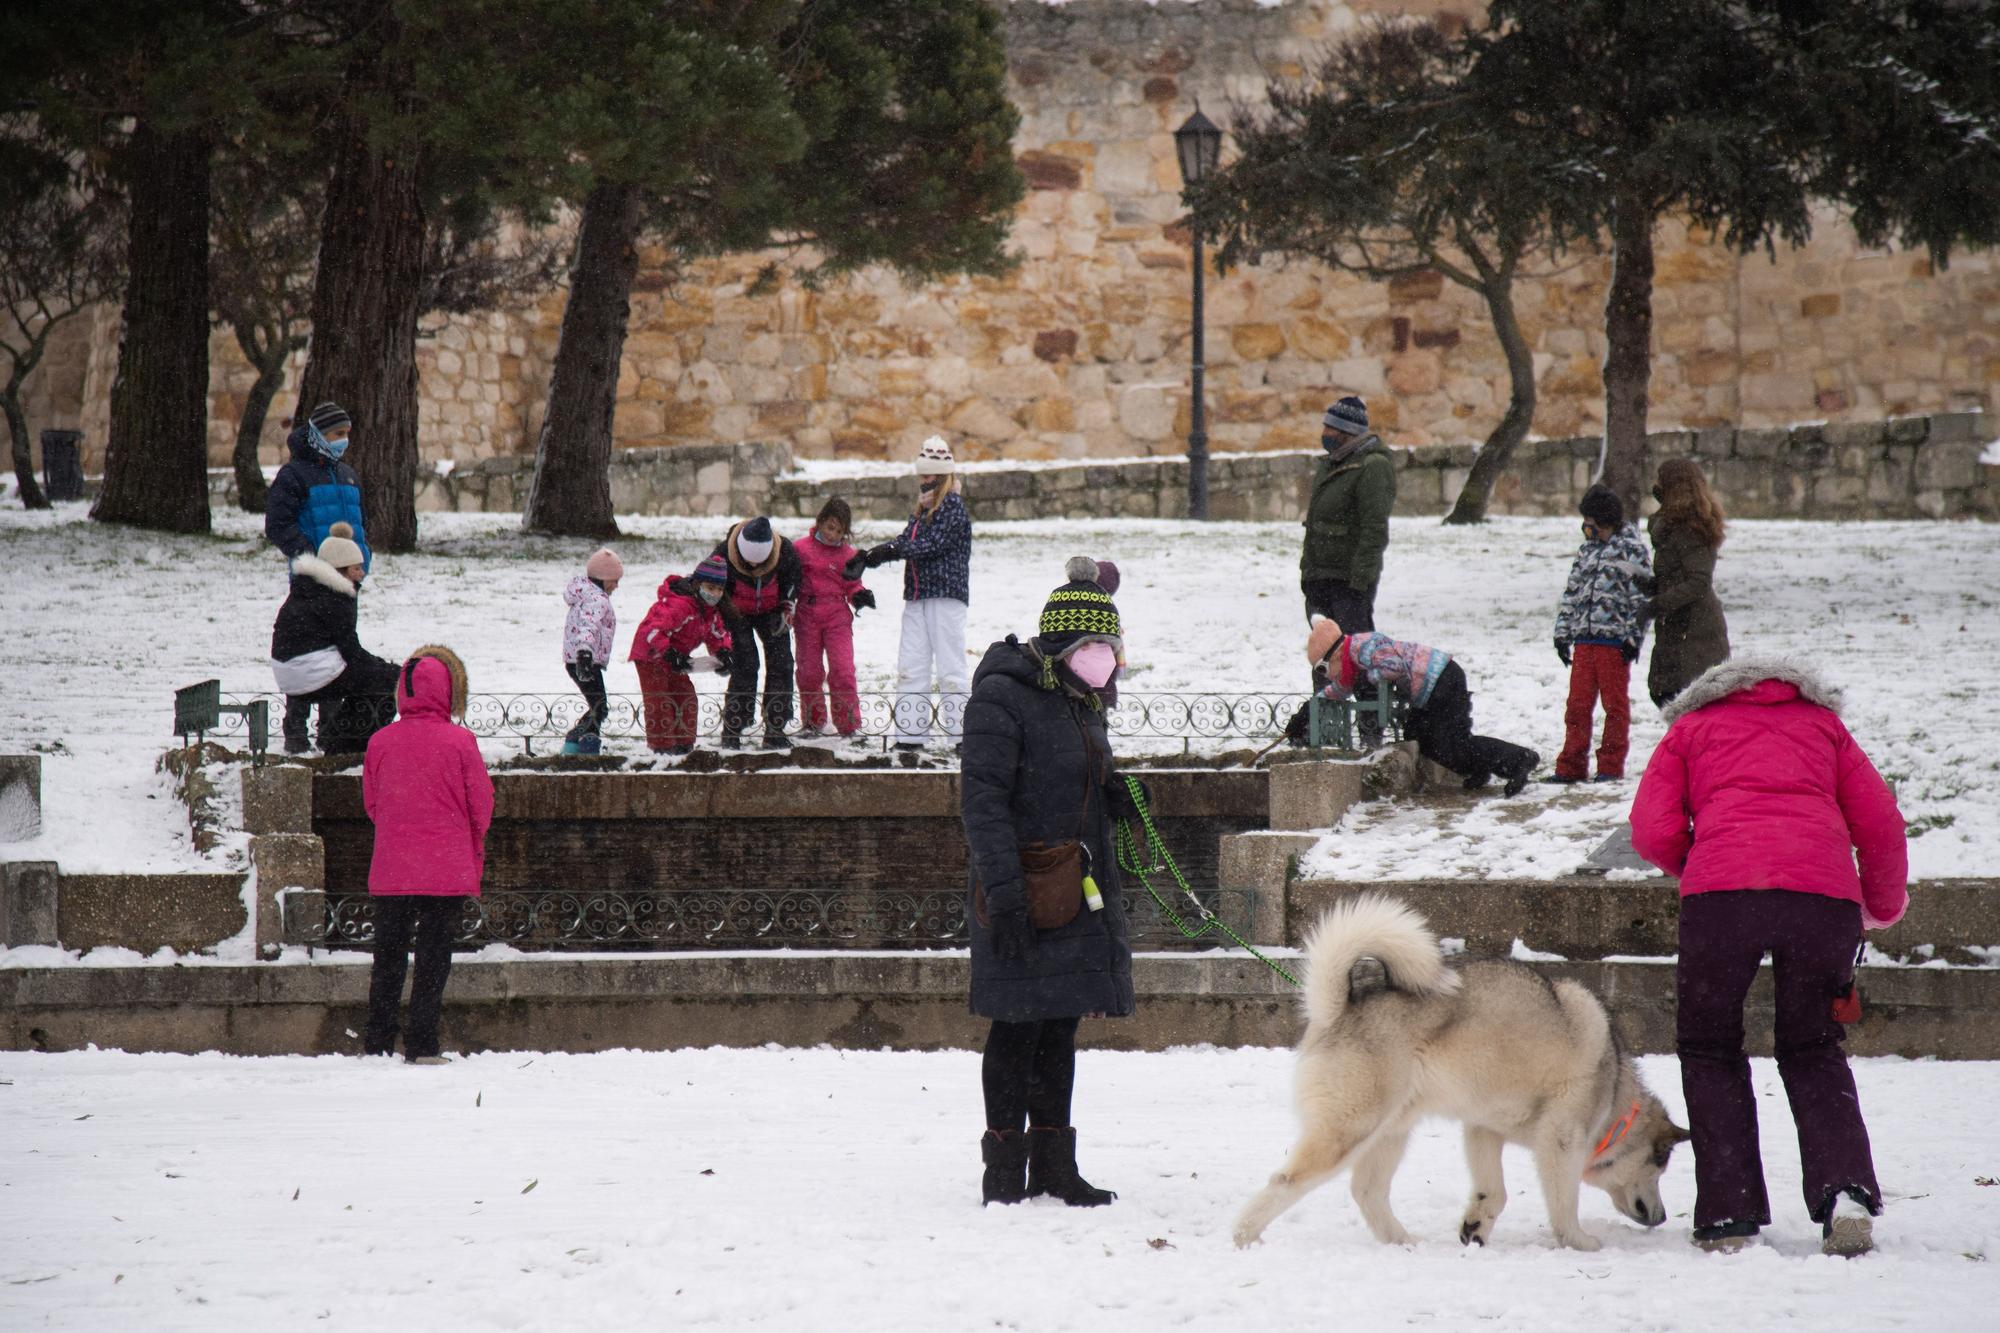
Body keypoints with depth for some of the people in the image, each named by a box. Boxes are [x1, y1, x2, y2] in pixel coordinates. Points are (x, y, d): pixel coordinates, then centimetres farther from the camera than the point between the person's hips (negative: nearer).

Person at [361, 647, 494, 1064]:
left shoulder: (381, 741, -2)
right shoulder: (460, 742, -10)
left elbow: (371, 802, 8)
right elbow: (481, 806, -2)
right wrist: (473, 850, 16)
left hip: (391, 870, 2)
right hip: (448, 869, -2)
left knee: (388, 957, 12)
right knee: (433, 959, 4)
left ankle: (378, 1042, 13)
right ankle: (421, 1045, 1)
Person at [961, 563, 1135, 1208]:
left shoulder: (1079, 702, 15)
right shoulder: (1002, 697, -12)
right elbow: (983, 800, -17)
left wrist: (1115, 798, 3)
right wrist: (1004, 892, -24)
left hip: (1075, 889, 8)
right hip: (1021, 888, -8)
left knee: (1060, 1027, 11)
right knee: (1019, 1028, -4)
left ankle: (1053, 1162, 17)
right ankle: (1005, 1164, 3)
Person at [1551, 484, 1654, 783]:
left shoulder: (1632, 548, -3)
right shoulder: (1587, 550, 16)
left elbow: (1642, 597, -6)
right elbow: (1571, 593, 20)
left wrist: (1634, 636, -10)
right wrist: (1562, 633, 14)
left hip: (1615, 640, -6)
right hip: (1583, 640, 6)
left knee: (1615, 704, 3)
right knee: (1577, 704, 4)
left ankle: (1611, 765, 9)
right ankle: (1572, 766, 8)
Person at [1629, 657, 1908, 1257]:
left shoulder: (1692, 728, 25)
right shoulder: (1822, 724, 29)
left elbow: (1654, 833, 11)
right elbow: (1882, 825, 19)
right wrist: (1884, 906, 35)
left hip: (1721, 891, -2)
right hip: (1824, 891, 2)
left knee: (1710, 1050, 15)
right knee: (1813, 1052, 16)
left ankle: (1727, 1216, 4)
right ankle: (1847, 1193, -7)